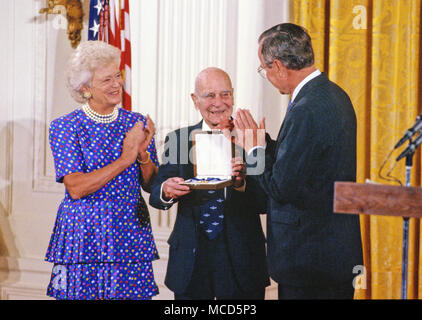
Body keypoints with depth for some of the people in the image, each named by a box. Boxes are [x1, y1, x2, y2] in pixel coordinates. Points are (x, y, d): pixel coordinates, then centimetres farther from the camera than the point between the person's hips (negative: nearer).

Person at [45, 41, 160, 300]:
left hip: (131, 234, 3)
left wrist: (143, 154, -13)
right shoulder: (65, 127, -4)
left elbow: (151, 185, 6)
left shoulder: (137, 123, 7)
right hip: (84, 236, -3)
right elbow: (75, 188, -13)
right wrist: (124, 160, -17)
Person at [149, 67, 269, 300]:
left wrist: (243, 184, -27)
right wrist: (166, 191, -25)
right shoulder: (177, 140, 5)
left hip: (241, 257, -1)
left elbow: (266, 203, -7)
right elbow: (156, 195, -3)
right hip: (190, 259, 1)